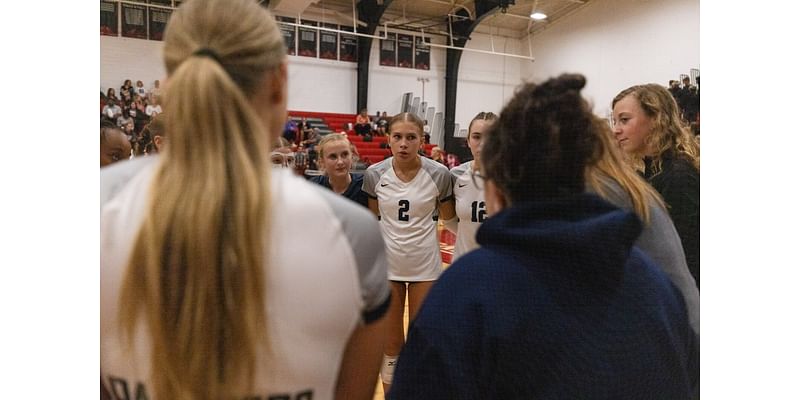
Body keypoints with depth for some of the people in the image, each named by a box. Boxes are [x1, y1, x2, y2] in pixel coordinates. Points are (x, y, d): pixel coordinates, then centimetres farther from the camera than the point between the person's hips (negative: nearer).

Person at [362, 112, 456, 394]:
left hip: (425, 264, -1)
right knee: (391, 343, 14)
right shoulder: (374, 174, -9)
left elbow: (448, 216, 3)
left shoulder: (438, 173, -14)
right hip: (386, 263, 1)